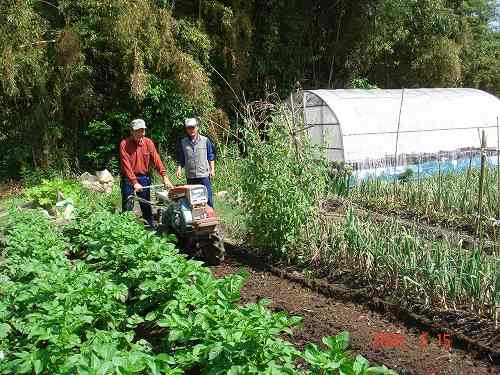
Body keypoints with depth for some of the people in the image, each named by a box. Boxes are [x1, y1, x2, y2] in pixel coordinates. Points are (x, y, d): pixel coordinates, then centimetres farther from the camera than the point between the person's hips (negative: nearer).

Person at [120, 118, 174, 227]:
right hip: (128, 178, -3)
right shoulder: (124, 144, -12)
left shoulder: (148, 142, -2)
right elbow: (126, 165, -19)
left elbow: (156, 160, -7)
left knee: (146, 206, 11)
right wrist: (135, 182, -27)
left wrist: (165, 177, -17)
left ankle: (151, 227, 20)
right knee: (127, 207, -1)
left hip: (144, 178, 3)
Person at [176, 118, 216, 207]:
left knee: (207, 197, -3)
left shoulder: (205, 140, 3)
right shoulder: (183, 142, 8)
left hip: (204, 175, -2)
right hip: (190, 176, 2)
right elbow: (181, 159, 13)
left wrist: (212, 169, 1)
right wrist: (179, 169, -2)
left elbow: (211, 156, 8)